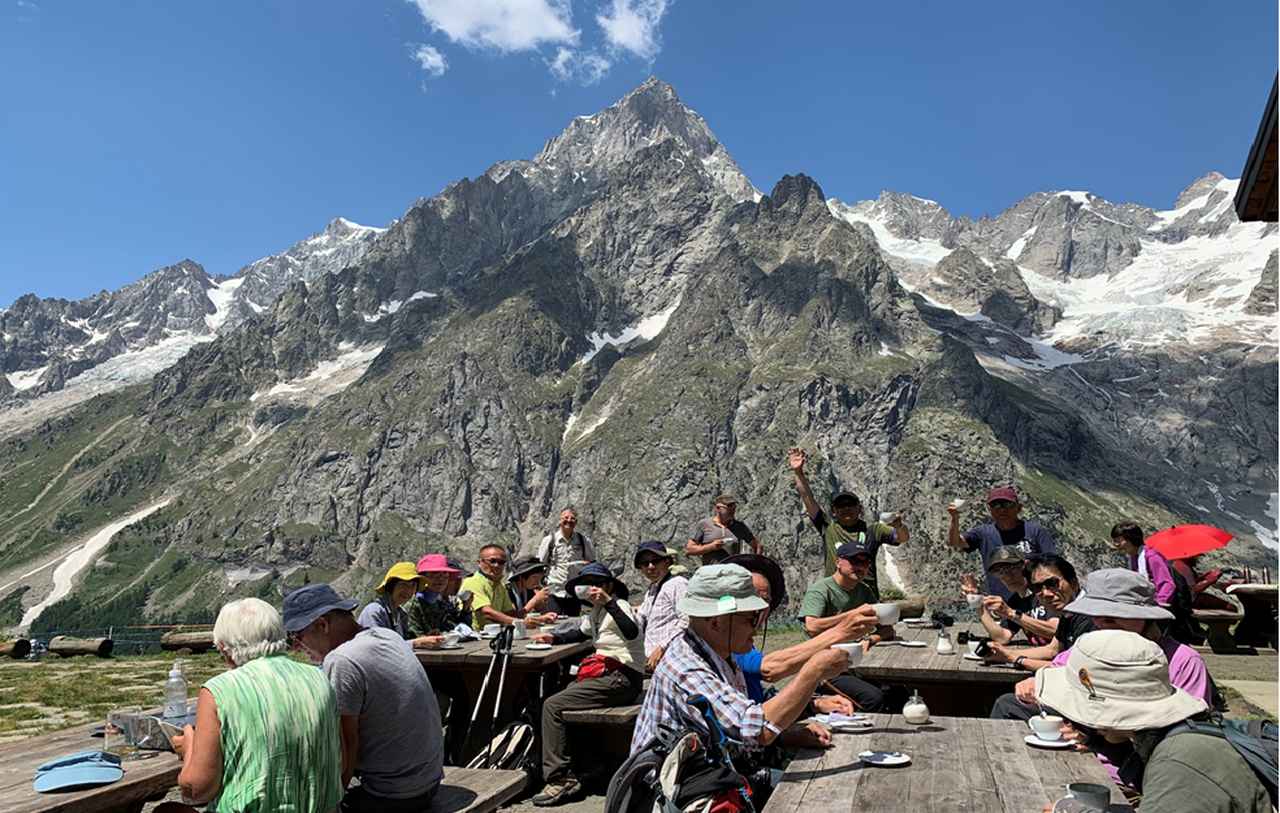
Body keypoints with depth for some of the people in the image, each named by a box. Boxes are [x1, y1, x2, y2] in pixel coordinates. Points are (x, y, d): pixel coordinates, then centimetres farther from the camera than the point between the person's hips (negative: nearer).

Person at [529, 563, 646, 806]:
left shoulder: (618, 605, -10)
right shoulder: (596, 612, 18)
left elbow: (632, 632, -31)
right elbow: (580, 634, 36)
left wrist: (608, 602, -34)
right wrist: (554, 638, 20)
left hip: (622, 679, -10)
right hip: (608, 675, 10)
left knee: (552, 706, -14)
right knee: (555, 699, 18)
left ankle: (560, 780, -11)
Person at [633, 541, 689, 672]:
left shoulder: (678, 584, -8)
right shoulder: (650, 589, 21)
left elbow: (686, 623, -17)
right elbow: (639, 623, 20)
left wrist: (662, 648, -18)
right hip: (654, 661, 9)